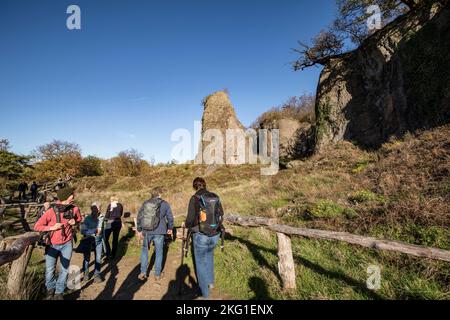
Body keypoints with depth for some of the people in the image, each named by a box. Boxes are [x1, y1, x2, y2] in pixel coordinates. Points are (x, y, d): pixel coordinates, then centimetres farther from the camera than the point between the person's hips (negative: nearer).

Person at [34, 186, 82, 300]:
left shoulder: (74, 209, -10)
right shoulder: (51, 211, -18)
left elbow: (79, 219, 10)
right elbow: (37, 226, -8)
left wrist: (74, 222, -11)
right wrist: (52, 227, -21)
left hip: (67, 244, 2)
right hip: (52, 245, -2)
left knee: (65, 270, 9)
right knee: (50, 270, 8)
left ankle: (59, 293, 29)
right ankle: (50, 289, 38)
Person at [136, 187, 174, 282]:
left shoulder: (145, 203, 4)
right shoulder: (165, 204, -3)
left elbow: (139, 217, 6)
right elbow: (170, 217, 0)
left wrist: (139, 230, 15)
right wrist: (170, 228, 16)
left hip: (147, 232, 2)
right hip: (159, 232, -2)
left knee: (144, 251, 21)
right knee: (159, 253, 10)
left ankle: (143, 272, 21)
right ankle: (157, 275, 19)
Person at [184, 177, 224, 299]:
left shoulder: (195, 198, -12)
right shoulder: (216, 197, 0)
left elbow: (190, 219, -16)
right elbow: (221, 217, 8)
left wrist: (185, 224, 5)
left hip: (200, 235, -4)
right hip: (215, 235, 4)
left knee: (200, 262, 17)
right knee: (209, 254, 32)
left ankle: (205, 292, 31)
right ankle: (210, 282, 40)